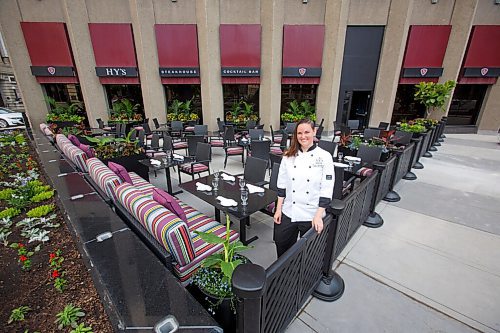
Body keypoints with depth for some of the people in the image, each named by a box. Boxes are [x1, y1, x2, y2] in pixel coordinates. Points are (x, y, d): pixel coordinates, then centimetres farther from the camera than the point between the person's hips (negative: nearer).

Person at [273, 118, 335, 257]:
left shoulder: (324, 157, -8)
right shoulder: (288, 156, 0)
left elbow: (327, 189, -9)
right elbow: (282, 184, 3)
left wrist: (318, 216, -13)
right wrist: (278, 209, 2)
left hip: (311, 215, -2)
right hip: (288, 213, 3)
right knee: (281, 244, 15)